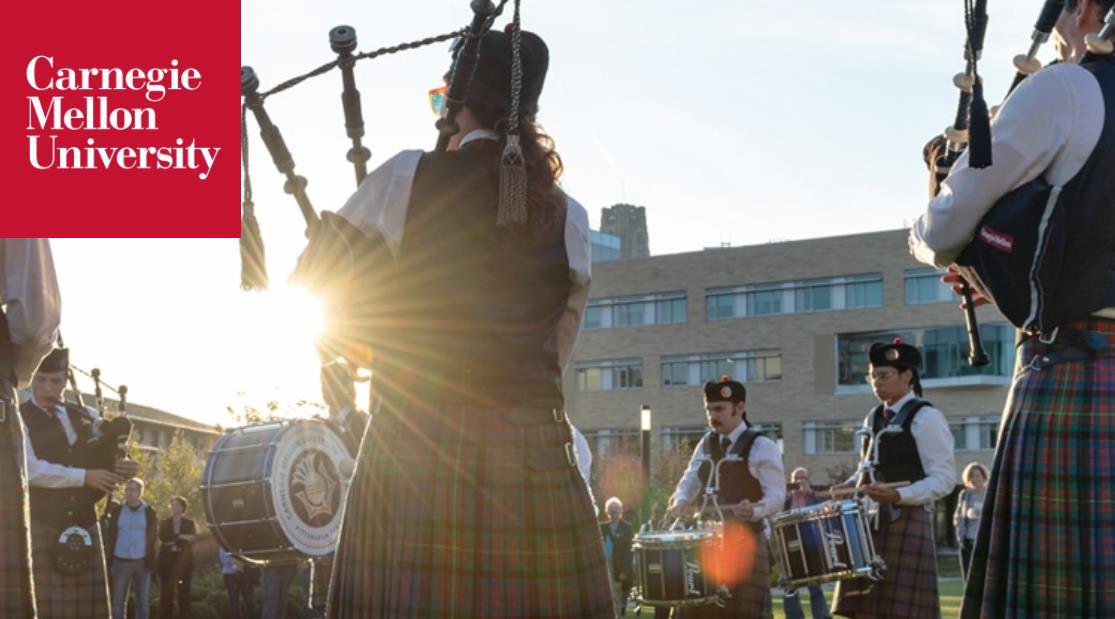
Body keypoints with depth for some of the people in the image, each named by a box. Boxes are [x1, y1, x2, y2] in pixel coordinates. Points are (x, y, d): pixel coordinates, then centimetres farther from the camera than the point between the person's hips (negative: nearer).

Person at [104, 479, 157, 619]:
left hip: (142, 562, 0)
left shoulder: (149, 512, 1)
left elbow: (153, 535, 4)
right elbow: (109, 535, 6)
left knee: (143, 602, 4)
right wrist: (109, 557, -4)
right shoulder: (116, 511, 3)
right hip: (120, 561, 0)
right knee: (118, 601, 4)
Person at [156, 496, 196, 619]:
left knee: (184, 593, -3)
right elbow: (162, 538, -6)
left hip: (184, 561, -1)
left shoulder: (190, 524, 10)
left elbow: (193, 538, -6)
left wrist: (172, 541, -12)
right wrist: (181, 537, -11)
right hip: (167, 561, 1)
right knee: (166, 593, -4)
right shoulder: (164, 523, 12)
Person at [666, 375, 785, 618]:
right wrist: (681, 501, -3)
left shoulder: (762, 447, -7)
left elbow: (776, 496, -12)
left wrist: (755, 511, -32)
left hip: (745, 541, -6)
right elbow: (690, 480, 20)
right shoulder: (706, 444, 13)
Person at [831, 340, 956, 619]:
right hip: (870, 522, 7)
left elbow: (944, 478, -12)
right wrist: (848, 487, 5)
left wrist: (898, 496, -24)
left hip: (907, 523, -7)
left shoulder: (925, 417, -7)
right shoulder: (873, 418, 16)